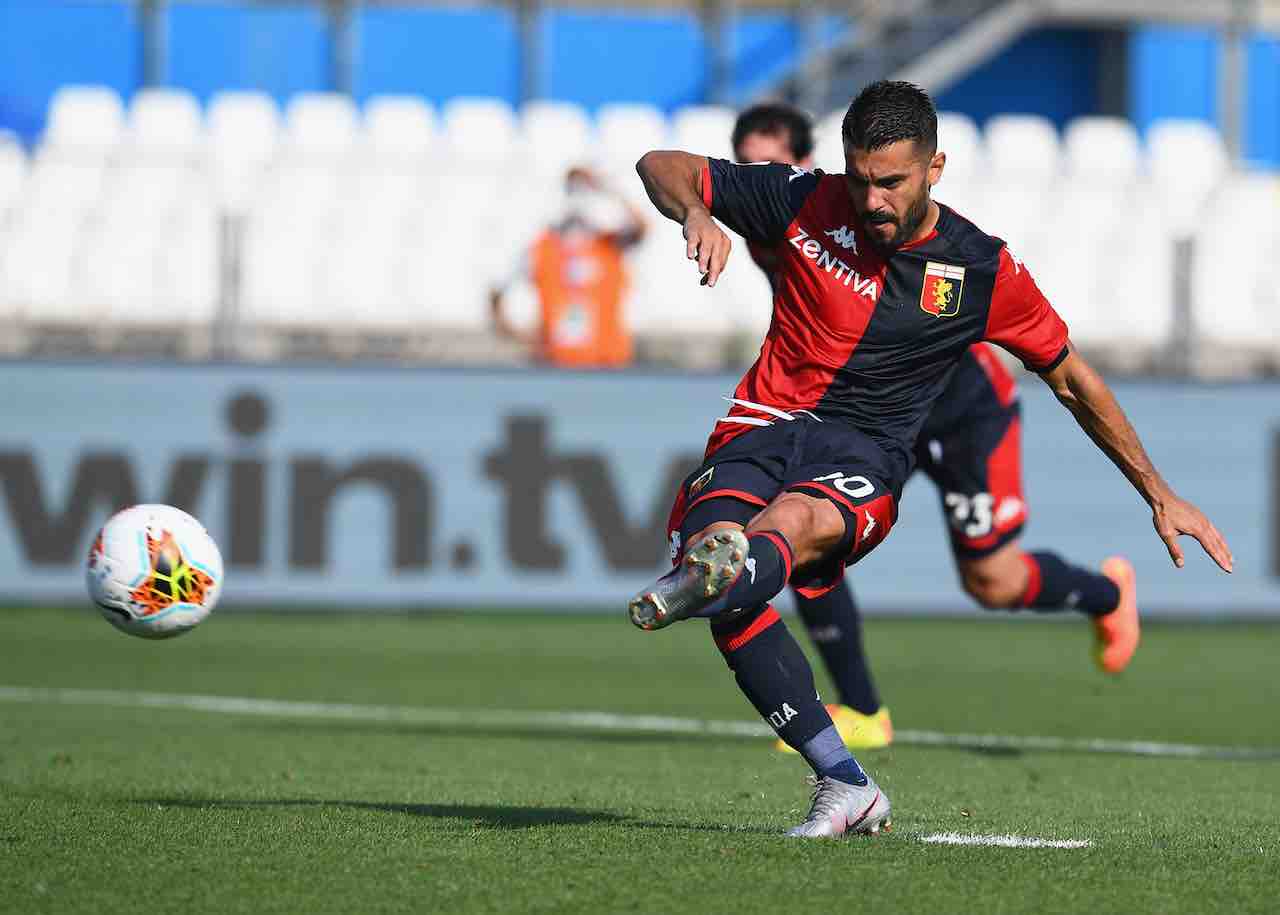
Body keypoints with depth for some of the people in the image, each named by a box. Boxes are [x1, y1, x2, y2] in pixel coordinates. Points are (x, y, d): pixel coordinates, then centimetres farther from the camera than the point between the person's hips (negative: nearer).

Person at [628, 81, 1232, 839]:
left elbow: (1072, 379, 15)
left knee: (793, 521, -37)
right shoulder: (807, 203, 2)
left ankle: (716, 580, -74)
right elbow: (662, 168, 10)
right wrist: (698, 215, -15)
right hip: (769, 422, 1)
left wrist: (1160, 495, 17)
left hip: (866, 455, -1)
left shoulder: (983, 271, 2)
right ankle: (846, 786, -25)